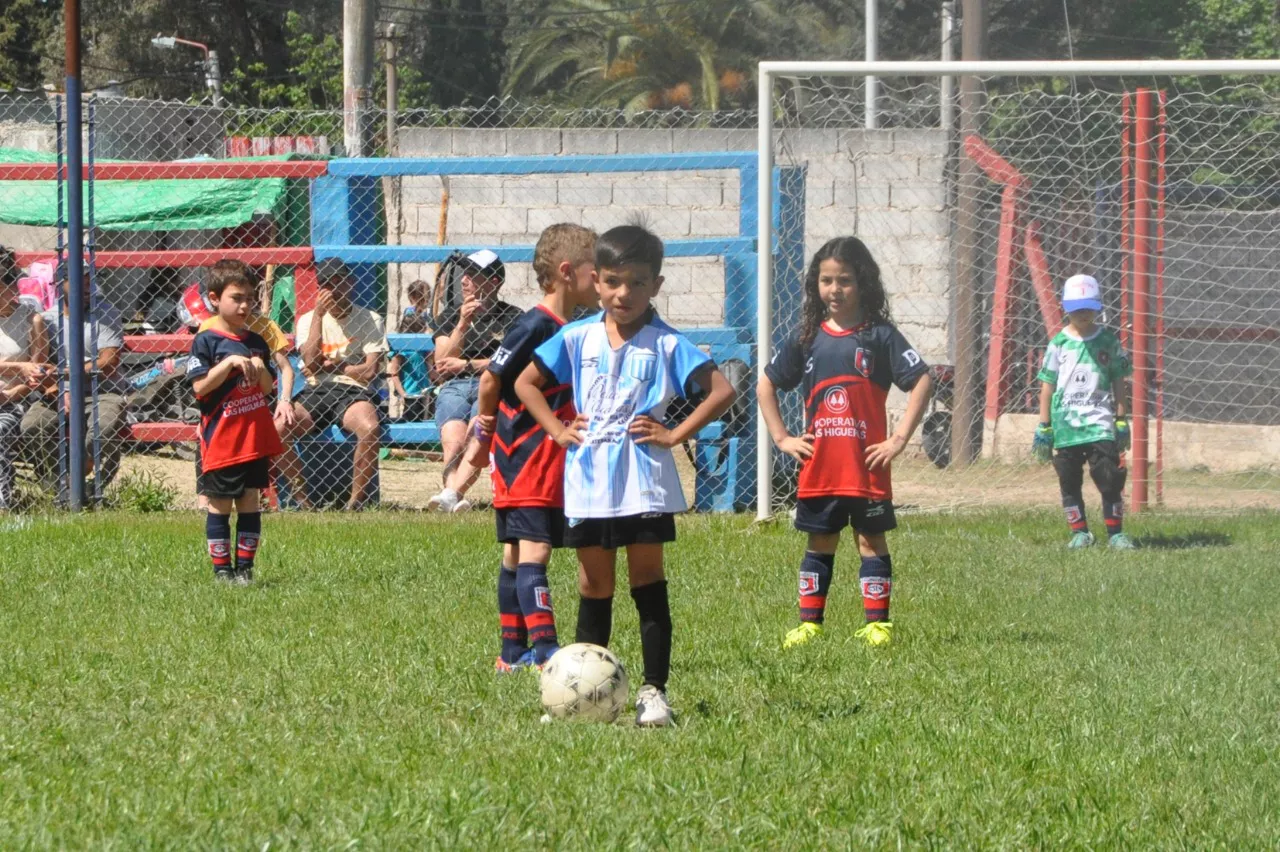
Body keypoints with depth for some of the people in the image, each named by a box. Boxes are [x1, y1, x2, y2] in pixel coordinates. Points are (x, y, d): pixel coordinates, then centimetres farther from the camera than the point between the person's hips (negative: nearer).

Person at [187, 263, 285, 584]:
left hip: (255, 437, 5)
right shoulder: (206, 341, -7)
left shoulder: (256, 342, 9)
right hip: (221, 438, -5)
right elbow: (200, 386, -14)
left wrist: (260, 368, -8)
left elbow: (268, 387, 12)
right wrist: (230, 362, -21)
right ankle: (222, 567, 8)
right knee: (220, 506, 2)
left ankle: (245, 566, 12)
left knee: (250, 502, 7)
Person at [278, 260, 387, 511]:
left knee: (370, 428, -37)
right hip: (315, 394, 2)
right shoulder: (308, 319, 14)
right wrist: (318, 315, -5)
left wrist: (329, 366, -1)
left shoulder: (369, 320, 8)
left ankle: (357, 498, -22)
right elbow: (311, 362, -4)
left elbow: (371, 371, -1)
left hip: (353, 392, -2)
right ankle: (301, 495, -14)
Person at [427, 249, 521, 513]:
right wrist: (463, 324, 3)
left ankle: (451, 493, -58)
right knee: (454, 441, -31)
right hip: (454, 388, 3)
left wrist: (466, 364, 2)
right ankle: (454, 498, -55)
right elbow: (442, 365, 14)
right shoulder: (450, 316, 27)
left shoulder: (512, 318, 17)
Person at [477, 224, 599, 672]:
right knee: (533, 552, -14)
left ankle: (513, 653, 16)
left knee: (517, 555, 12)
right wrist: (487, 425, 1)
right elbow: (491, 378, -12)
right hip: (524, 462, -9)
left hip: (552, 463, 9)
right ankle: (544, 649, -20)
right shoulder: (533, 327, -17)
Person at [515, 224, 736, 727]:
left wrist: (675, 434, -10)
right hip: (588, 481, 3)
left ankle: (654, 692, 0)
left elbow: (722, 391, -7)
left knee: (648, 582, -1)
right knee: (594, 585, 9)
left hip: (644, 485, -3)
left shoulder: (666, 344, -3)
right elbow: (526, 383, 15)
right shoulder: (577, 339, 6)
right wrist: (558, 430, 4)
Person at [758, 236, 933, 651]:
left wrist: (900, 438, -10)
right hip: (818, 467, 3)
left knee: (871, 539, 3)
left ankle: (877, 623, 7)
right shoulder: (808, 339, 6)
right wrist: (782, 438, 7)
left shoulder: (879, 335, -4)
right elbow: (766, 386, 16)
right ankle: (809, 622, 15)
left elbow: (922, 381, -7)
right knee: (820, 542, 10)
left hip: (866, 465, -3)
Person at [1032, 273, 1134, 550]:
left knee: (1110, 477, -8)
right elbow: (1047, 387, 6)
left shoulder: (1108, 341, 5)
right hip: (1065, 422, 1)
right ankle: (1079, 532, 15)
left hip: (1100, 422, -1)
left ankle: (1115, 532, 1)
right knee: (1069, 481, 3)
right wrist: (1043, 428, 4)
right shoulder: (1059, 343, 4)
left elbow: (1119, 383, 8)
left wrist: (1121, 421, 4)